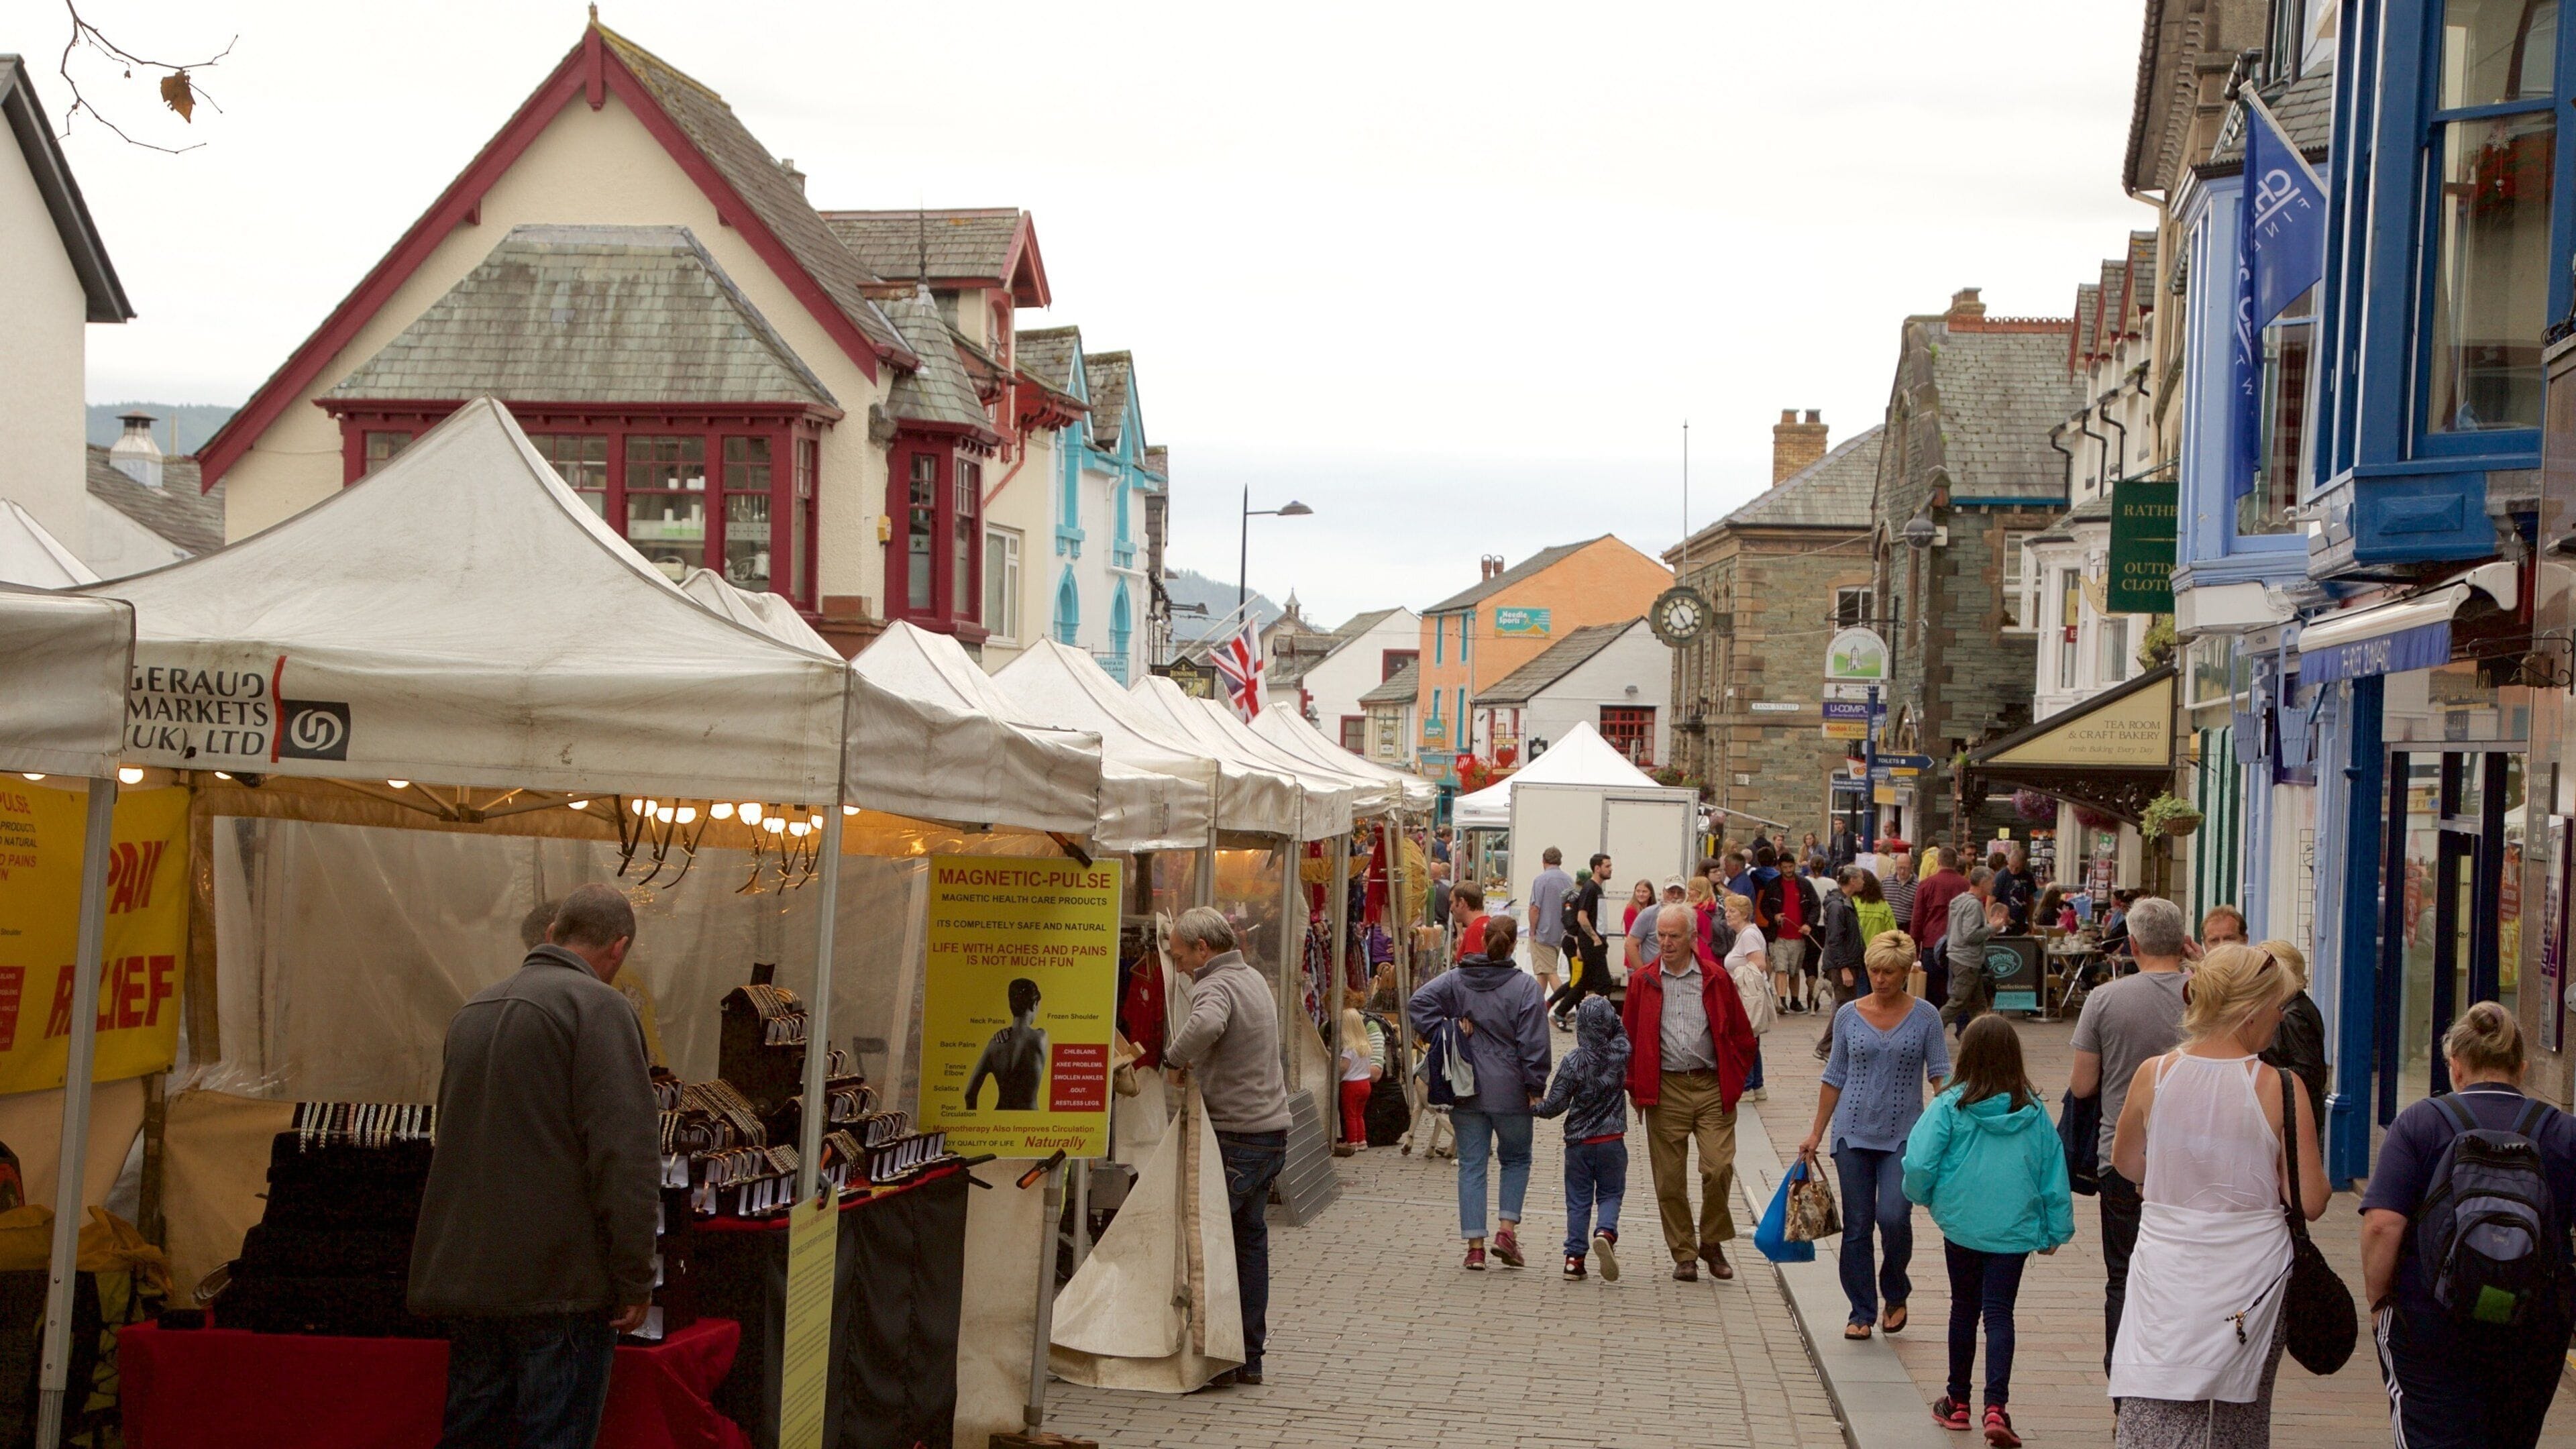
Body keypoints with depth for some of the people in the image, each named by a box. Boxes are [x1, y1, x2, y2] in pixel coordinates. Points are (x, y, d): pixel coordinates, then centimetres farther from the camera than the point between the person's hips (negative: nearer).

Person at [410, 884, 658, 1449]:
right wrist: (634, 1277, -12)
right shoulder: (597, 1007, -10)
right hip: (561, 1282, -7)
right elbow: (626, 1155, -18)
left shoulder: (475, 1009, 15)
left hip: (463, 1275, 7)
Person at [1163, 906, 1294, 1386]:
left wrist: (1174, 1057, -23)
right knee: (1250, 1239, 13)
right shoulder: (1253, 978, 16)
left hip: (1235, 1136, -10)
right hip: (1271, 1130, 10)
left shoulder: (1216, 987, -15)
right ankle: (1249, 1356, 17)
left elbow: (1207, 1025, -39)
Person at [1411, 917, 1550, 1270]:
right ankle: (1507, 1229, 4)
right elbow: (1533, 1045, -8)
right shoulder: (1525, 987, -7)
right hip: (1509, 1092, -2)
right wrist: (1535, 1087, -2)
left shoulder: (1455, 980, 2)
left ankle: (1475, 1245, 3)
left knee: (1471, 1165, 7)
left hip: (1466, 1092, 2)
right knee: (1516, 1159, 18)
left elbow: (1420, 1002, -9)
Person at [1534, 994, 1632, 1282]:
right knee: (1611, 1194, 11)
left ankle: (1575, 1257, 6)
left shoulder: (1572, 1062, -13)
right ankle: (1605, 1232, -17)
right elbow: (1620, 1031, 18)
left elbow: (1556, 1104, -9)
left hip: (1578, 1142, -1)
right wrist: (1606, 1008, 13)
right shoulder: (1620, 1054, -7)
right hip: (1612, 1140, 1)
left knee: (1578, 1200, 8)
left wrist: (1535, 1108, 9)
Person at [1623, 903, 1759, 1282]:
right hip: (1665, 1091, 1)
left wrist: (1733, 1081, 4)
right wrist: (1636, 1087, 5)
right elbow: (1629, 1037, 10)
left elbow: (1742, 1035, 10)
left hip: (1712, 1087, -1)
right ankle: (1684, 1254, 14)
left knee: (1719, 1168, -10)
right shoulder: (1643, 983, 6)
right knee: (1669, 1178, 2)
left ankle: (1712, 1243, 11)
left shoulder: (1716, 980, 4)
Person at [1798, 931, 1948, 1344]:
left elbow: (1940, 1075, -3)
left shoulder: (1925, 1016, 0)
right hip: (1853, 1134, 2)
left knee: (1894, 1218, -14)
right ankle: (1862, 1313, 14)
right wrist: (1816, 1132, 10)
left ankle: (1896, 1295, 12)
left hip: (1903, 1136, -2)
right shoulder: (1849, 1015, 5)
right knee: (1857, 1226, 3)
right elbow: (1835, 1077, 11)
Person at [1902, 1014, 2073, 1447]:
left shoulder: (1951, 1106, -11)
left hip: (1962, 1224, -1)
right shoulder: (2033, 1112, -2)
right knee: (1999, 1314, 3)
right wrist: (2055, 1230, 13)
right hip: (2015, 1229, 1)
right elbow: (2054, 1175, 4)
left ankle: (1958, 1402, 26)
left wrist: (1924, 1196, 7)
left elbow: (1919, 1164, -14)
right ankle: (1996, 1407, -13)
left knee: (1964, 1309, 15)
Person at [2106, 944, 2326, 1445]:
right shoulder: (2280, 1089, -11)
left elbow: (2125, 1164, 14)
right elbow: (2311, 1202, -8)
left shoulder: (2153, 1075, -3)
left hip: (2166, 1277, 1)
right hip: (2250, 1278, -1)